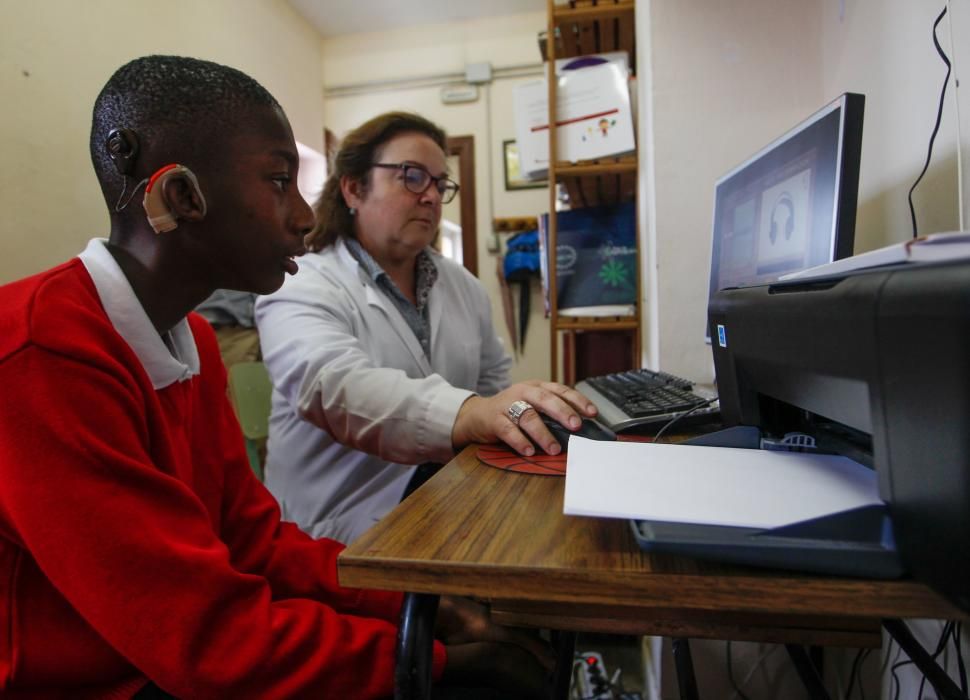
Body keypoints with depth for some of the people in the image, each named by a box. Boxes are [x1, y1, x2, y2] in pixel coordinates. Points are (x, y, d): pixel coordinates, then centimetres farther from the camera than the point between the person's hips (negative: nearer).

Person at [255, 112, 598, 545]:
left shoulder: (463, 286, 13)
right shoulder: (300, 288, -8)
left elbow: (495, 382, 19)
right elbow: (333, 387, -28)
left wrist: (527, 411, -3)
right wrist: (473, 414, -43)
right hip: (347, 528, -6)